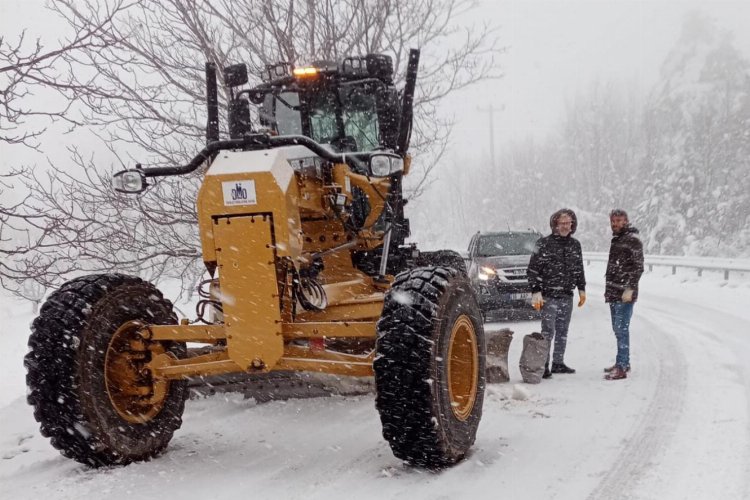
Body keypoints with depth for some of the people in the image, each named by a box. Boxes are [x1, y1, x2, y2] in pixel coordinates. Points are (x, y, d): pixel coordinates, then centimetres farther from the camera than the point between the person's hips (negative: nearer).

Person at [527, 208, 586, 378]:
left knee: (563, 331, 11)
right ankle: (543, 365, -4)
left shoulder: (575, 245, 10)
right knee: (548, 331, -9)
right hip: (549, 296, -6)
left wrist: (582, 289, 18)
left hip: (567, 296, 6)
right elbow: (533, 269, -8)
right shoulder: (544, 243, -7)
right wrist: (536, 292, -14)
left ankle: (558, 363, 21)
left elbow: (579, 269, 21)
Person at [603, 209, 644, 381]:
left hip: (625, 295, -9)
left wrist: (630, 289, -20)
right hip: (613, 294, 9)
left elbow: (638, 267, -15)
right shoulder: (616, 240, 18)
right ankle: (623, 362, 24)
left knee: (622, 329, -10)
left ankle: (622, 368, -9)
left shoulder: (633, 240, -10)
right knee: (617, 329, 14)